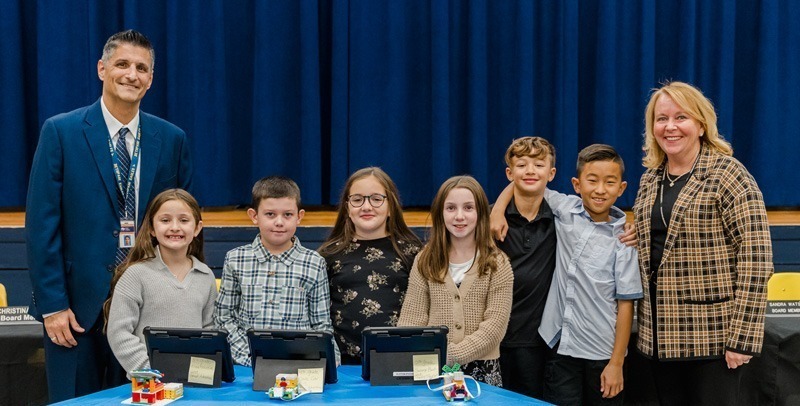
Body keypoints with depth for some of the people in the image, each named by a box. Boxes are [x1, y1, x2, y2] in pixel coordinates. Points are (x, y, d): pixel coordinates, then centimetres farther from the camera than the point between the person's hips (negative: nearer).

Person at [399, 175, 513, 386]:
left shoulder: (497, 264, 2)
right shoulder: (425, 262, 8)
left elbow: (494, 327, -6)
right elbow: (411, 321, 4)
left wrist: (448, 354, -16)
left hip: (481, 369, -1)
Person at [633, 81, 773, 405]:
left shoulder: (728, 175, -9)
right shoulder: (650, 180, 10)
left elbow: (755, 260, -14)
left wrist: (741, 338, -17)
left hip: (714, 336, -6)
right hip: (662, 334, 6)